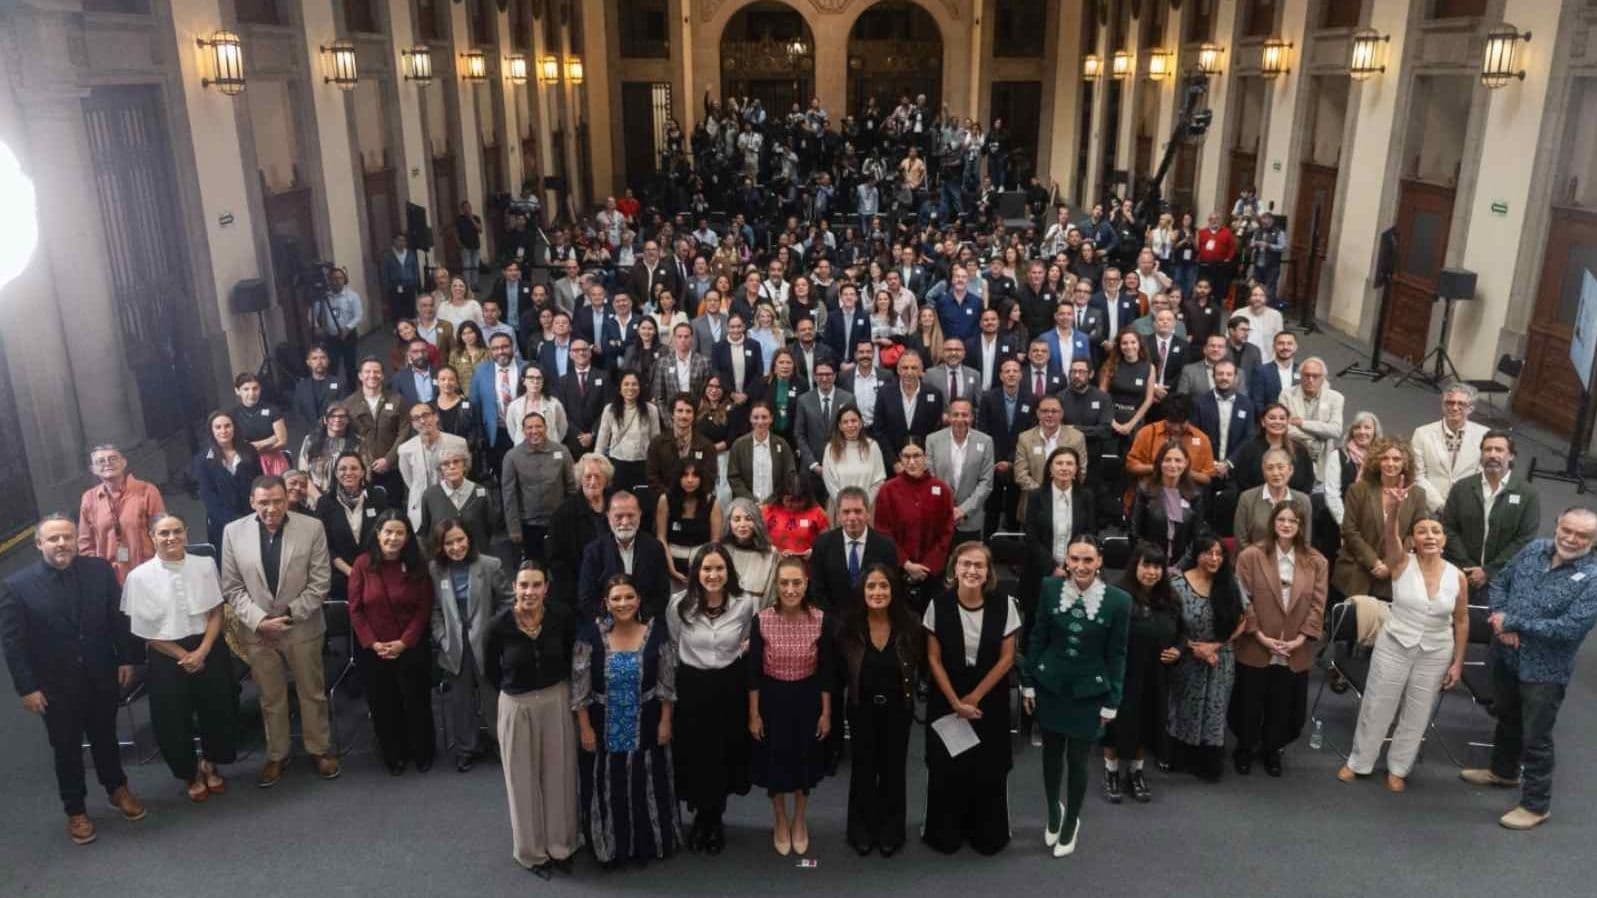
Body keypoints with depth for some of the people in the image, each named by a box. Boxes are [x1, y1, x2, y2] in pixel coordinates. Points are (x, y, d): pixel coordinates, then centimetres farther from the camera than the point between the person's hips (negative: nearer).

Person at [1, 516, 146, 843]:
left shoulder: (100, 570, -7)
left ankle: (118, 790, 42)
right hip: (55, 686, -2)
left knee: (105, 738, 20)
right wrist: (26, 687, -11)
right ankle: (75, 810, 32)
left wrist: (127, 659, -1)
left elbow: (119, 617, 0)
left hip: (102, 677, 2)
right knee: (67, 749, 14)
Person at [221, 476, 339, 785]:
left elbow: (319, 582, -8)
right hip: (257, 629, 1)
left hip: (302, 627, -1)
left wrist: (289, 614, -14)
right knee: (270, 698, 15)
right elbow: (232, 587, -3)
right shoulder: (233, 532, -6)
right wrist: (259, 620, -14)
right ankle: (276, 755, 32)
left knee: (312, 693, 13)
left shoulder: (312, 528, -11)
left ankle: (320, 749, 31)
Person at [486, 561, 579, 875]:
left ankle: (561, 845, 34)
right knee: (524, 780, 13)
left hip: (558, 702, 1)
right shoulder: (500, 624, -18)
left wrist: (557, 687, 2)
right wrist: (517, 692, 6)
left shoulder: (563, 616, -14)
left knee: (559, 775, 14)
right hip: (517, 707, -1)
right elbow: (489, 673, -2)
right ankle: (533, 850, 33)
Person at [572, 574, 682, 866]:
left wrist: (665, 721, -3)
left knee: (645, 787, 15)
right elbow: (580, 686, -8)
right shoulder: (590, 634, -13)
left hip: (645, 727, 1)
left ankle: (646, 842, 36)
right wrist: (585, 727, -8)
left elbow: (667, 682, -2)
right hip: (603, 728, -1)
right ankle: (609, 846, 34)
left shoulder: (656, 632, -10)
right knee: (607, 788, 13)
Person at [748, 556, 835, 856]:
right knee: (775, 760, 14)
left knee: (804, 759, 17)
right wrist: (753, 714, -5)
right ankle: (780, 821, 39)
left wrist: (826, 713, -2)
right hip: (772, 698, 0)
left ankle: (799, 820, 41)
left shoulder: (820, 620, -14)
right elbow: (753, 671, -7)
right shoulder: (761, 620, -15)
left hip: (807, 699, 1)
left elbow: (826, 671, -5)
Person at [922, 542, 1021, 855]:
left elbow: (1006, 658, -7)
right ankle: (945, 833, 28)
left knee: (989, 770, 8)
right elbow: (933, 659, -5)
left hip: (990, 701, 0)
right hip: (946, 700, 0)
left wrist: (974, 698, -8)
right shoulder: (939, 605, -12)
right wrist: (955, 702, -9)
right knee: (946, 768, 7)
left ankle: (987, 834, 30)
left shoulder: (1004, 605, -12)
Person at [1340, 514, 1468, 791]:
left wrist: (1458, 662, 4)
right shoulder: (1402, 563, -13)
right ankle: (1358, 762, 29)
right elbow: (1390, 536, -33)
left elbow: (1461, 620, 3)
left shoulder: (1457, 577, -7)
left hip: (1435, 655, 2)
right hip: (1394, 646, -2)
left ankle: (1398, 768, 34)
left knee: (1417, 716, 14)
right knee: (1376, 707, 10)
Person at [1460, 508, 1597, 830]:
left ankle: (1536, 804, 23)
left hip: (1545, 671, -6)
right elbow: (1501, 582, 7)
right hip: (1506, 656, 6)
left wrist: (1512, 622, -21)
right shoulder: (1534, 549, -3)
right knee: (1507, 718, 26)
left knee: (1536, 738, 6)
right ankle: (1504, 771, 49)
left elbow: (1570, 628, -27)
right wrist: (1500, 617, -12)